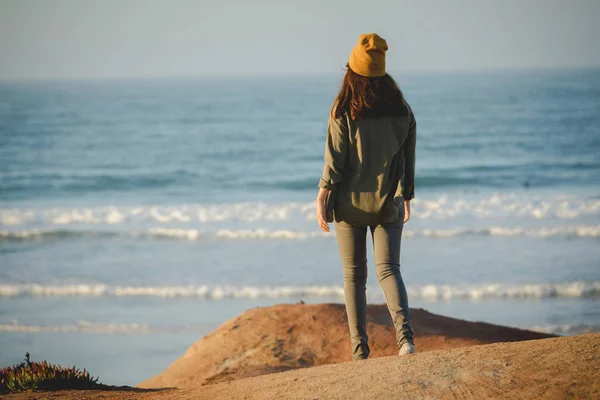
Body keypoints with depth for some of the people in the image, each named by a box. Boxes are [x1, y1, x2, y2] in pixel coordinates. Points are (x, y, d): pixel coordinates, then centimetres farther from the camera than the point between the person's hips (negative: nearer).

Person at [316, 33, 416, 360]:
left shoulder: (344, 111, -10)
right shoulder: (402, 110, 1)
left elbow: (335, 159, -11)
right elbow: (408, 160, 7)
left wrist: (322, 199, -5)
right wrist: (407, 198, 17)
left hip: (351, 202, -2)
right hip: (388, 204, 2)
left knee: (354, 275, 8)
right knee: (389, 269, 4)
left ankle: (359, 348, 8)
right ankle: (404, 332, -21)